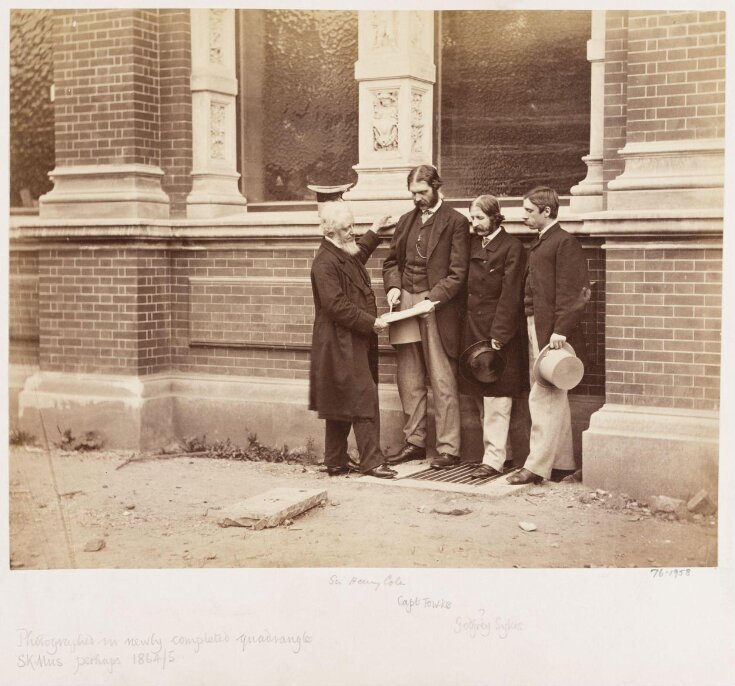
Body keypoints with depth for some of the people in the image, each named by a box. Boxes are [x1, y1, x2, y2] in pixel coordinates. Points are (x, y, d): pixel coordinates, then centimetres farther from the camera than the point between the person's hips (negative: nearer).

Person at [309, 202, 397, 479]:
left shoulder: (346, 256, 14)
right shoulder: (325, 263, -17)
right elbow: (337, 305, -23)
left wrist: (373, 234, 38)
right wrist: (371, 322, -21)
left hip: (355, 342, 10)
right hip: (341, 345, -10)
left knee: (342, 405, 13)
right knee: (364, 399, -10)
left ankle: (336, 463, 20)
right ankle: (371, 461, -6)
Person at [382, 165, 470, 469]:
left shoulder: (455, 222, -3)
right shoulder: (406, 221, 16)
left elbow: (457, 272, -8)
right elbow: (391, 261, 21)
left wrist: (433, 298, -18)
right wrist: (393, 286, 1)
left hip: (437, 306, -6)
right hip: (405, 304, 6)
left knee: (442, 381, -3)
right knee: (408, 379, 8)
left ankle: (448, 449, 3)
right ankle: (414, 442, 18)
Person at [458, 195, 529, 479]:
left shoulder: (512, 247, -8)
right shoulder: (472, 244, 12)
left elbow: (510, 296, -13)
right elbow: (467, 287, 12)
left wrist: (497, 336, -18)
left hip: (500, 332, -7)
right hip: (473, 331, 7)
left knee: (496, 400, -4)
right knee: (482, 399, 11)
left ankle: (493, 460, 0)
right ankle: (494, 450, 21)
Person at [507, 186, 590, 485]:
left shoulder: (565, 242, -9)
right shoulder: (537, 245, 20)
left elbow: (571, 292, -15)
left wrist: (560, 331, -21)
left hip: (552, 332, -9)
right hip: (536, 330, 9)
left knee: (542, 398, -8)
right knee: (554, 399, 13)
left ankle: (537, 465, -5)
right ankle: (562, 461, 21)